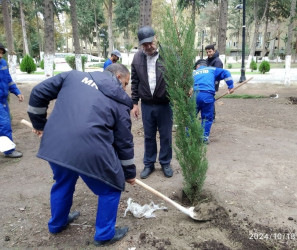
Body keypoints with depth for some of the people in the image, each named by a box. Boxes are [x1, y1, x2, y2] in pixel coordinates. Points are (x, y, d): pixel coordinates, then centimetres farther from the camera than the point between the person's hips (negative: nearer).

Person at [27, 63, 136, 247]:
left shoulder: (74, 76, 17)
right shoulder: (120, 102, 9)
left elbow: (39, 92, 16)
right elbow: (124, 142, 12)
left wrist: (39, 123, 28)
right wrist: (129, 172, 24)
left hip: (55, 144, 5)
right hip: (90, 151, -5)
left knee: (63, 182, 33)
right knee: (112, 188, 20)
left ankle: (57, 224, 55)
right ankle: (105, 235, 32)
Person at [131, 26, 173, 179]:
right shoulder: (137, 58, 2)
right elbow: (134, 82, 7)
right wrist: (134, 103, 6)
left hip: (165, 104, -2)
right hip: (146, 105, 3)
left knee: (166, 136, 10)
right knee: (149, 136, 13)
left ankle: (165, 163, 29)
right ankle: (149, 164, 29)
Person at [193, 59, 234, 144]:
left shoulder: (193, 73, 28)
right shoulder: (212, 70, 25)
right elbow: (226, 73, 16)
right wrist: (230, 86, 14)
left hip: (194, 95, 1)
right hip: (208, 95, -1)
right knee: (207, 117, 10)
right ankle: (204, 137, 9)